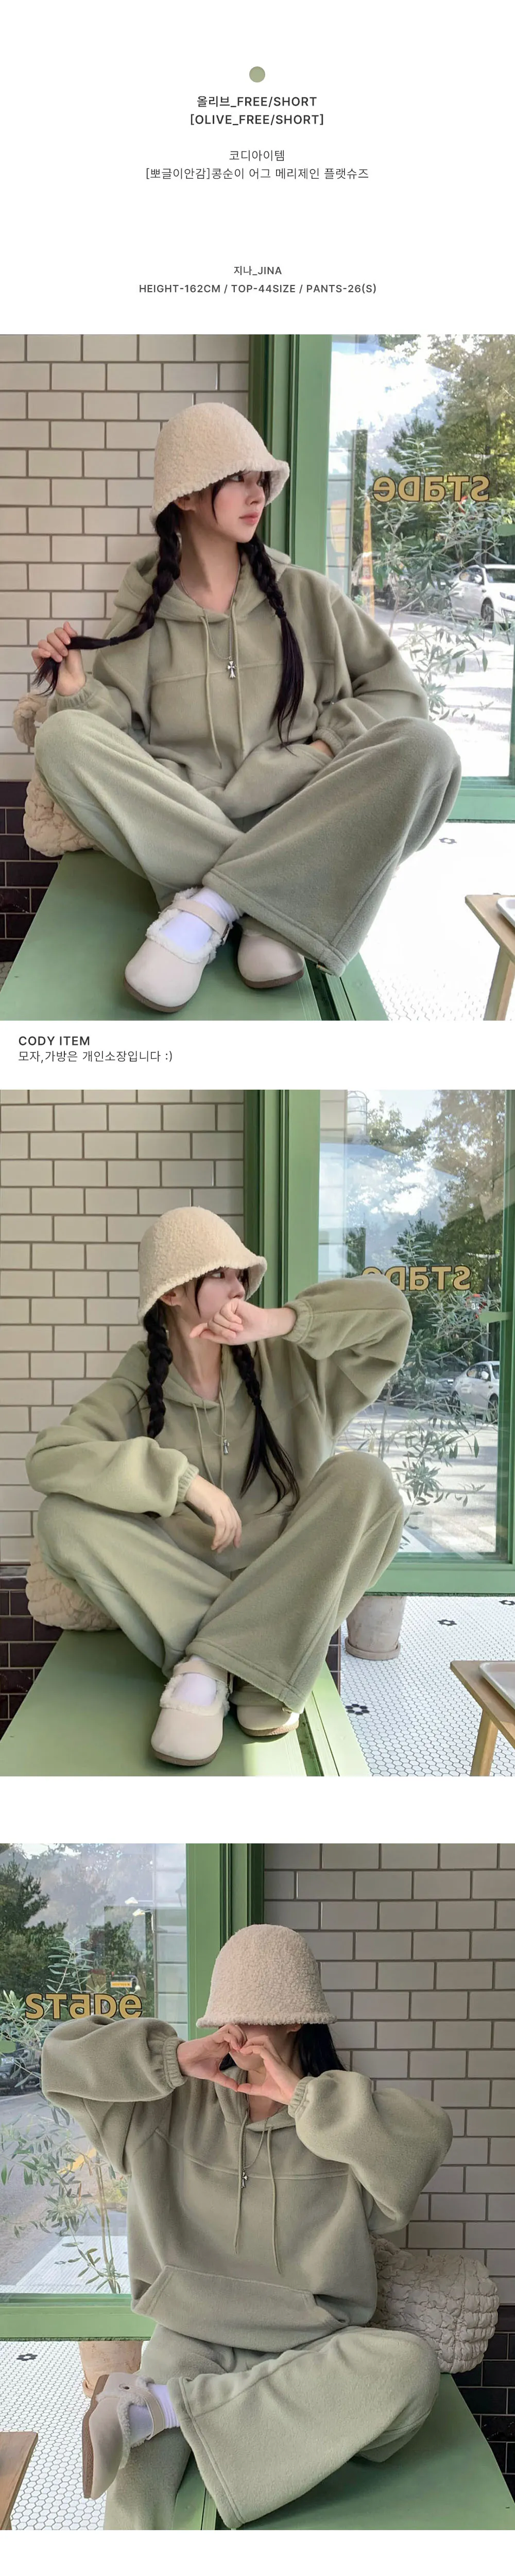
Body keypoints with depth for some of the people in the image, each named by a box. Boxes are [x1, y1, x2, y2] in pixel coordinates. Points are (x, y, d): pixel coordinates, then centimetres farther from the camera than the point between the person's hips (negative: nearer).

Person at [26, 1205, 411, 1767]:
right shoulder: (136, 1389, -2)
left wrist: (279, 1321, -17)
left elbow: (389, 1309, -4)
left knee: (364, 1478, -25)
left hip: (287, 1583, 1)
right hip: (179, 1586, -1)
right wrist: (183, 1480, -27)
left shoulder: (283, 1363, 4)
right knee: (64, 1516, -25)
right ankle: (257, 1661, -26)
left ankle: (207, 1664, -28)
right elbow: (49, 1459, -20)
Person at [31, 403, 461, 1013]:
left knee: (424, 748, -26)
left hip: (297, 819, 1)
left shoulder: (306, 596, 10)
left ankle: (211, 905, -30)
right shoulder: (144, 608, 9)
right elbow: (121, 725, 4)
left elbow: (398, 690, 9)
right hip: (178, 829, 0)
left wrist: (324, 749, -8)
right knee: (62, 739, -26)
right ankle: (271, 899, -29)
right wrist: (78, 694, -17)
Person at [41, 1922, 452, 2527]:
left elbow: (424, 2140, -19)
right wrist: (175, 2059, -5)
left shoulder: (339, 2122, 3)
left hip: (308, 2351, 2)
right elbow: (63, 2056, 3)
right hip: (193, 2339, -2)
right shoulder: (174, 2107, 8)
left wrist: (299, 2093, -17)